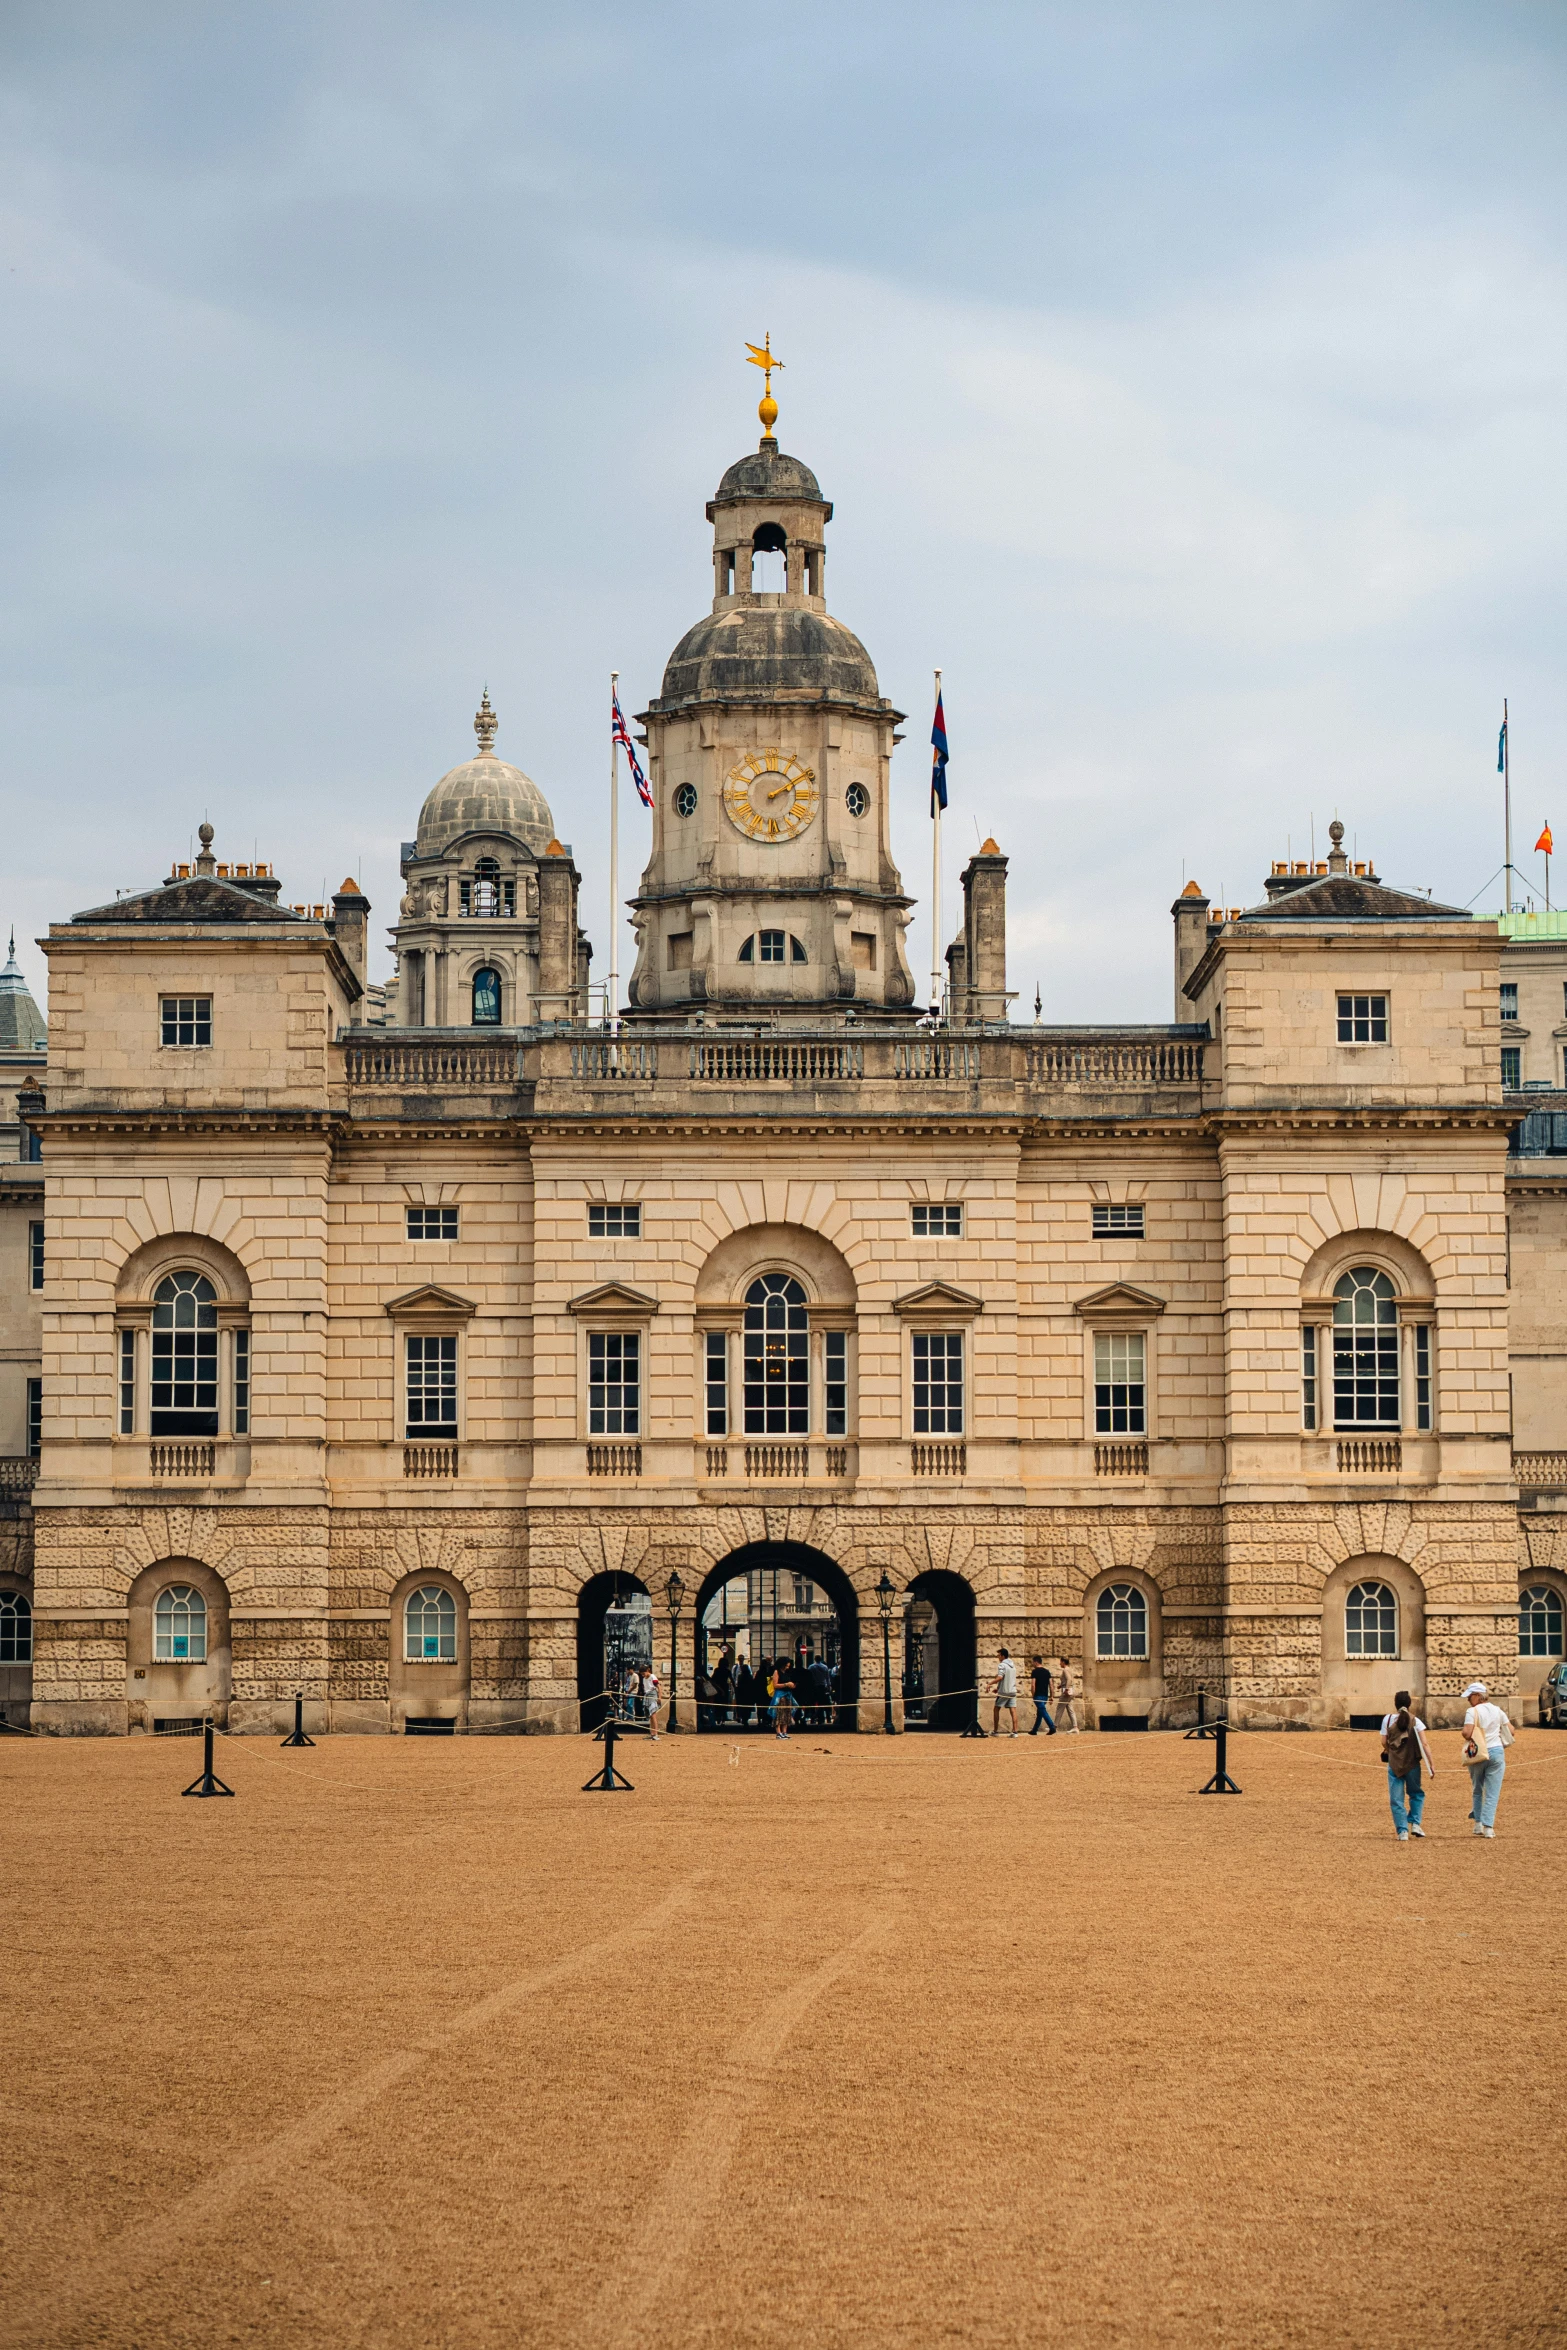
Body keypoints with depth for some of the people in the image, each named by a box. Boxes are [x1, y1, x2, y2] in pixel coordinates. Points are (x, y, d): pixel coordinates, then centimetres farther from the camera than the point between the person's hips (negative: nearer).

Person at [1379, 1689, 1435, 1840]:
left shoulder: (1388, 1719, -3)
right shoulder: (1415, 1721, -5)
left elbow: (1384, 1742, 1)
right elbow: (1424, 1745, -10)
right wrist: (1431, 1764, -7)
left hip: (1394, 1764, 0)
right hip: (1412, 1764, 0)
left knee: (1396, 1800, 6)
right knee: (1416, 1794, 21)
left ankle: (1402, 1831, -1)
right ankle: (1415, 1823, 6)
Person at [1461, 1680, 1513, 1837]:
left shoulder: (1473, 1712, -10)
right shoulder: (1497, 1710, 5)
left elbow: (1467, 1733, -22)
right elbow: (1511, 1730, 7)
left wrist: (1467, 1736, 0)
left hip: (1477, 1753, -3)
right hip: (1497, 1752, 3)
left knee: (1477, 1790, 17)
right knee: (1492, 1793, 2)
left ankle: (1478, 1823, 15)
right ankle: (1488, 1826, -6)